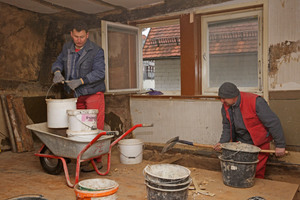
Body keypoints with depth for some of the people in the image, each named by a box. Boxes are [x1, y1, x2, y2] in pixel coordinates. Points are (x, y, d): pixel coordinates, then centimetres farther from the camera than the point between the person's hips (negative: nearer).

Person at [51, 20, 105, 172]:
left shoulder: (96, 51, -10)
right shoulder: (67, 48, 9)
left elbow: (99, 72, -18)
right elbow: (58, 62, 16)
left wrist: (80, 81, -26)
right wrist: (57, 71, -8)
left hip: (93, 93, -6)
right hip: (76, 95, 6)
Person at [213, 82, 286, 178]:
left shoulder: (255, 102, -24)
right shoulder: (226, 107, -4)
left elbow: (273, 122, -20)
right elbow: (227, 127, 6)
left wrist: (280, 145, -17)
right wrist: (222, 142, -10)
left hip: (259, 145, -5)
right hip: (240, 144, 6)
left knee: (257, 175, 0)